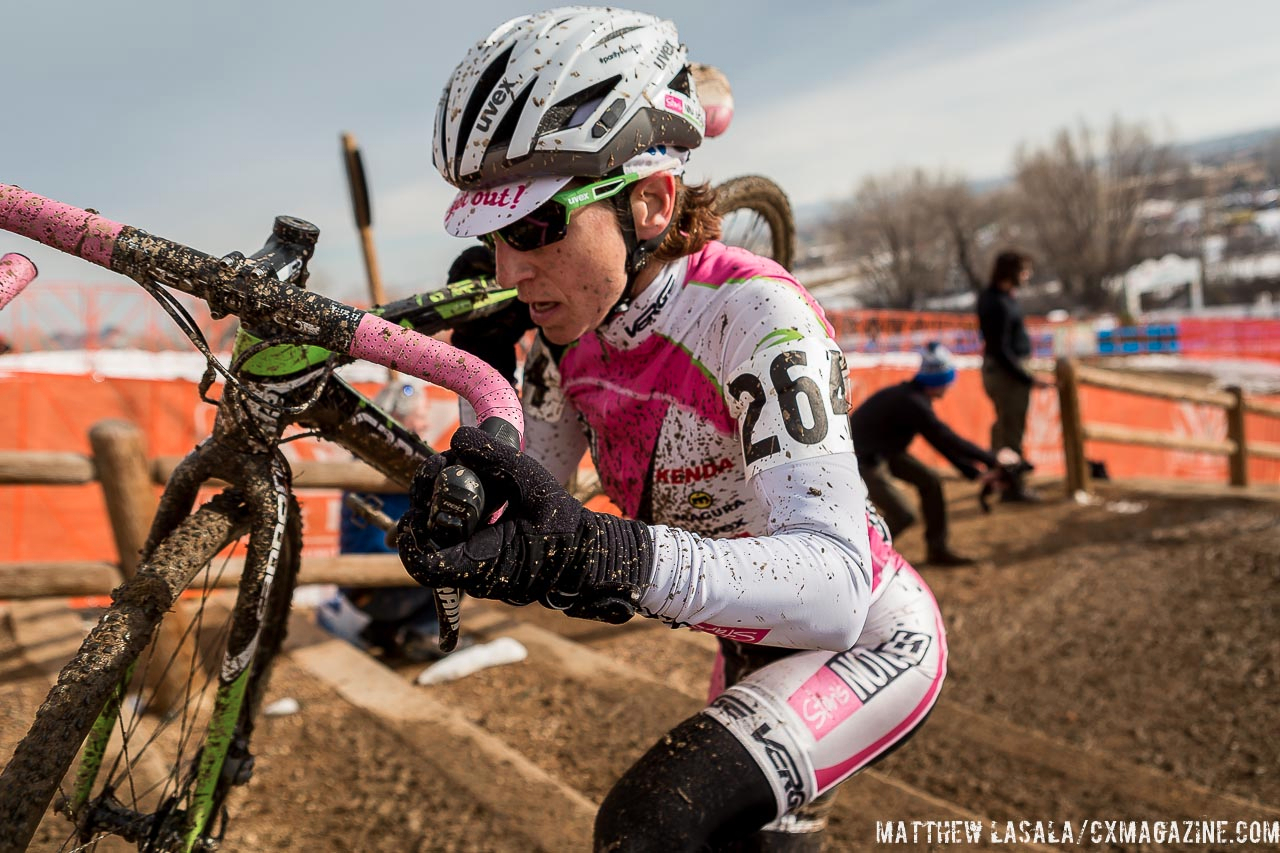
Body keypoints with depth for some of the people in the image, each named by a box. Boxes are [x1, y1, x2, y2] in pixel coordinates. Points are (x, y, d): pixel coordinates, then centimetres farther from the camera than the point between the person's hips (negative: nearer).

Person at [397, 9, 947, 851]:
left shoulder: (753, 315, -31)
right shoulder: (573, 331, -9)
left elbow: (830, 587, -42)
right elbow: (525, 496, -5)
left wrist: (593, 554, -56)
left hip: (870, 640, -7)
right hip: (760, 651, 7)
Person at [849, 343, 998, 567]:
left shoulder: (914, 396, 1)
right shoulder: (912, 404, -28)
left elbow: (941, 440, 6)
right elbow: (950, 440, -26)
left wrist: (972, 471, 4)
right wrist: (992, 461, -18)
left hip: (884, 452, 10)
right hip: (862, 460, -10)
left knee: (929, 481, 6)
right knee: (903, 515, -13)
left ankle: (938, 550, 16)